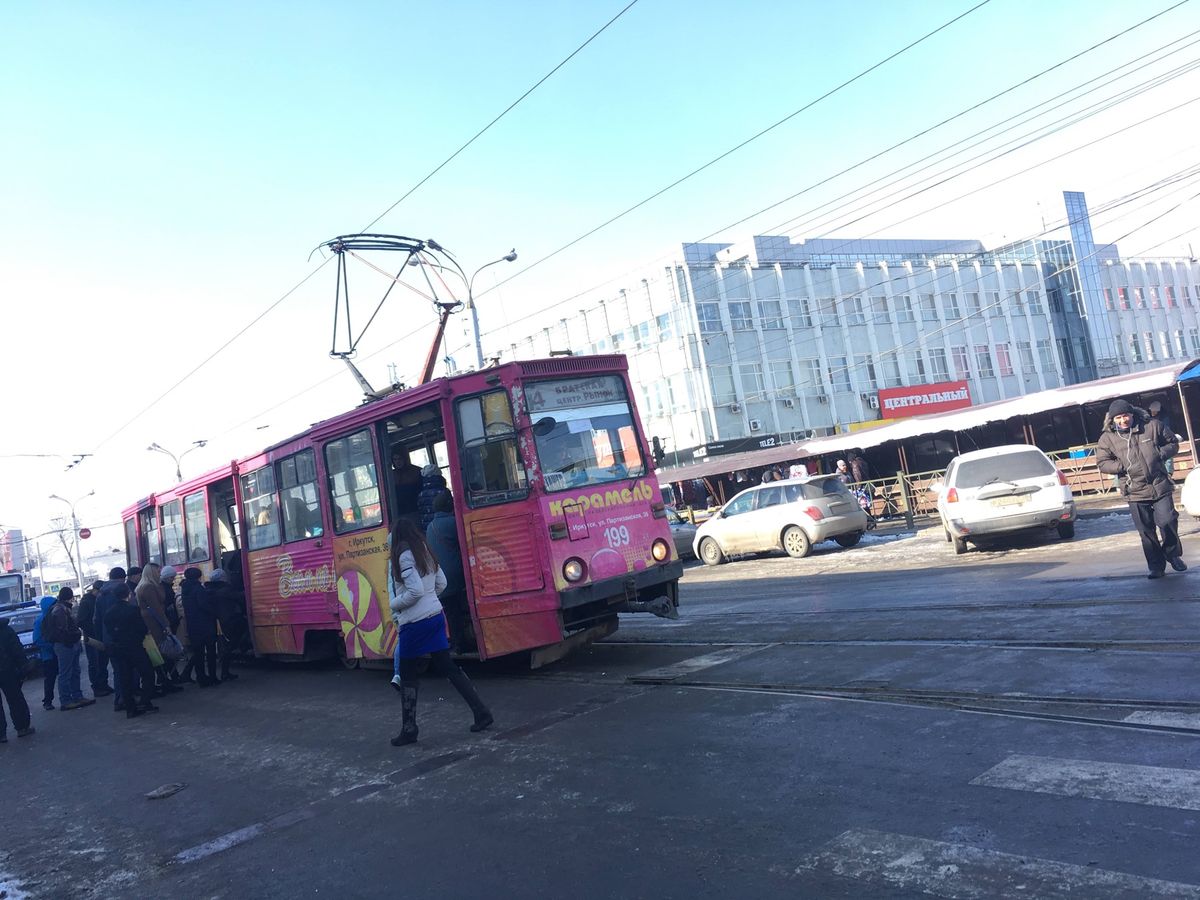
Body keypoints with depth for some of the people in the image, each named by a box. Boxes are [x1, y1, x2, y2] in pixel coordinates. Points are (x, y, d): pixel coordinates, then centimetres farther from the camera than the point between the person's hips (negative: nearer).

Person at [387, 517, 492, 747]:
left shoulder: (404, 556, -14)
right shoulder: (426, 553, 11)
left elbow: (414, 591, -20)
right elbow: (441, 583, 17)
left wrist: (394, 605, -6)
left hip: (414, 623, -8)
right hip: (435, 616, 8)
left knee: (408, 676, 5)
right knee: (447, 667, 13)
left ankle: (409, 730, 12)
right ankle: (481, 712, 10)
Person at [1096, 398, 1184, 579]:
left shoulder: (1152, 426, 2)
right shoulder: (1108, 438, 0)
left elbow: (1173, 443, 11)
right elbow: (1102, 463, 1)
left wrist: (1160, 454, -7)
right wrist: (1124, 466, -13)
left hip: (1161, 486, 0)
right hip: (1135, 492, 0)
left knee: (1167, 521, -9)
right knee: (1146, 532, 4)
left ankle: (1172, 554, 19)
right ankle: (1156, 567, 16)